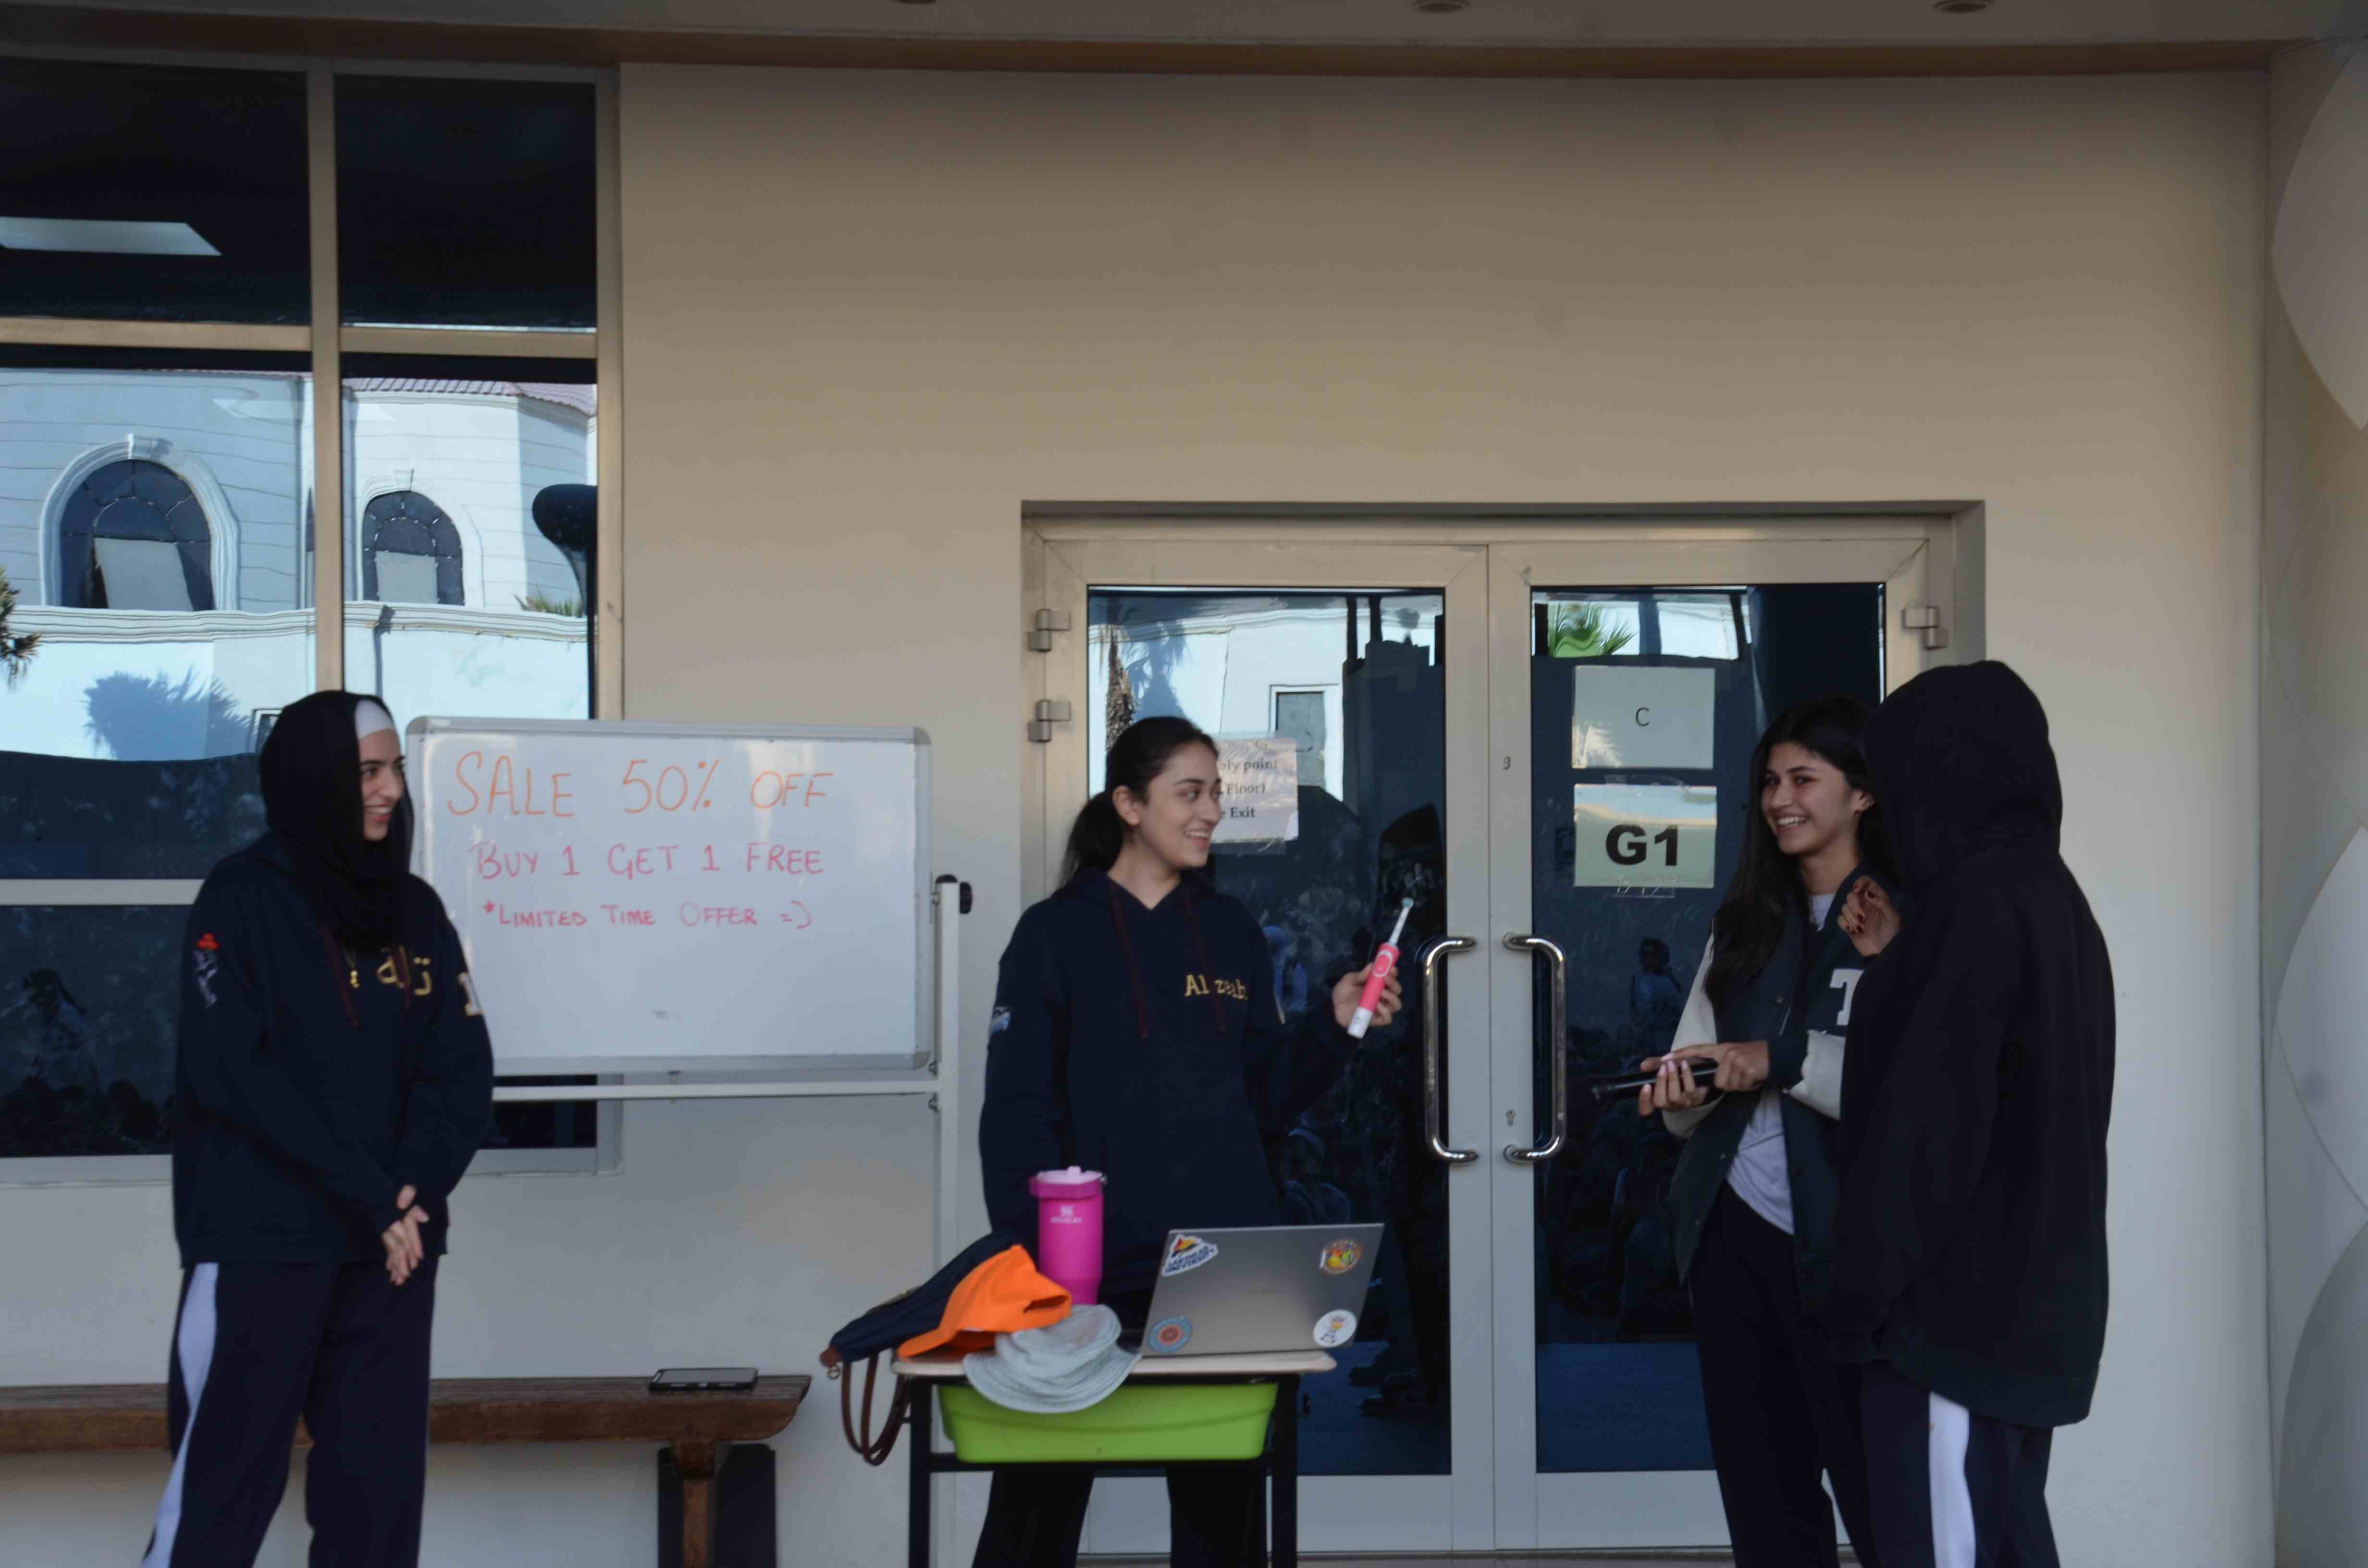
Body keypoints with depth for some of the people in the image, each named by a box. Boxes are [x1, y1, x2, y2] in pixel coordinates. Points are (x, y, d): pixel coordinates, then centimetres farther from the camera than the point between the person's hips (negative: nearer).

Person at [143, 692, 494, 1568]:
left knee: (380, 1487, 5)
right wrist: (370, 1193, -15)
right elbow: (228, 1069, -12)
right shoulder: (242, 898, -3)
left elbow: (462, 1068, 6)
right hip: (260, 1241, -4)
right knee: (224, 1486, -3)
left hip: (393, 1244, 5)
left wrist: (412, 1189, -12)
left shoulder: (415, 909, 11)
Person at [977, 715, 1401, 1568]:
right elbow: (1018, 1114, -6)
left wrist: (1333, 1025, -4)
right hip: (1096, 1265, -3)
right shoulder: (1056, 935, -2)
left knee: (1222, 1495, 12)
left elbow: (1265, 1102, 11)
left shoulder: (1232, 932, 10)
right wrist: (1033, 1253, -16)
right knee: (1041, 1496, 3)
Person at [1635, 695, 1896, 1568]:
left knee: (1879, 1495, -2)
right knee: (1762, 1496, 14)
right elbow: (1695, 1089, 11)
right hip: (1734, 1233, 6)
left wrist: (1784, 1060, -23)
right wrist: (1680, 1090, -11)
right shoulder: (1745, 924, 12)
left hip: (1846, 1246, -6)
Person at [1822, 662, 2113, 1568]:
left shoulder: (1977, 903, -17)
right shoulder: (2051, 898, 12)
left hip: (1955, 1295, -10)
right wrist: (1901, 962, 14)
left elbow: (1929, 1118, -20)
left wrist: (1866, 1292, -15)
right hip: (2035, 1289, 10)